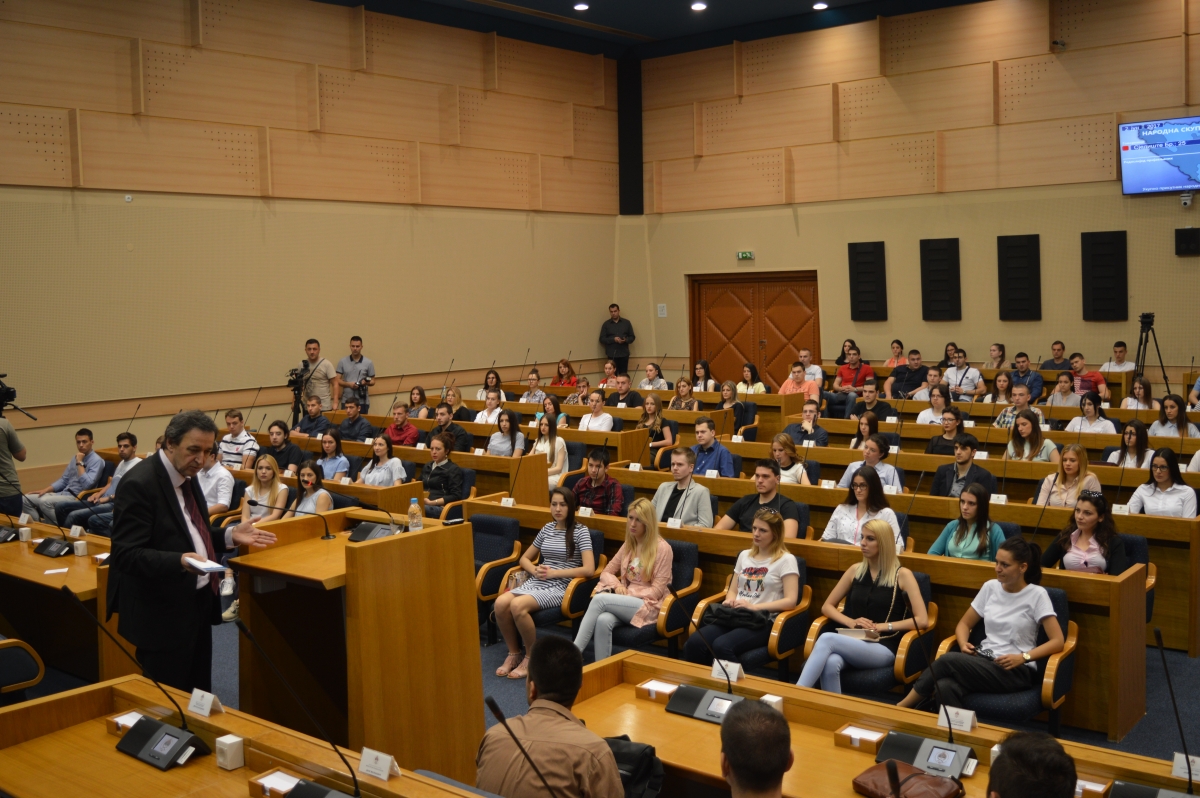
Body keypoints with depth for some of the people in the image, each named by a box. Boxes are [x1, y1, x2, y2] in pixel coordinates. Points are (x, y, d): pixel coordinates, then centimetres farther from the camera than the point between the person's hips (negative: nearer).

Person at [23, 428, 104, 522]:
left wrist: (80, 463, -16)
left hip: (79, 497, -9)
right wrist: (45, 490, 8)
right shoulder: (75, 458, 17)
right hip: (63, 493, 9)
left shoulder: (97, 461, -9)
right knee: (26, 499, -2)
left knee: (45, 501, -30)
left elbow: (87, 485, -21)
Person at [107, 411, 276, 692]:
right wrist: (179, 562, -36)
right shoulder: (139, 484, -19)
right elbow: (126, 555, -23)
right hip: (163, 615, -9)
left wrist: (230, 536, 5)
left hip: (198, 604, 9)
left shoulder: (187, 476, 9)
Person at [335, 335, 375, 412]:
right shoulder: (342, 362, 6)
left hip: (362, 401, -1)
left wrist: (367, 382, -14)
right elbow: (337, 380, 4)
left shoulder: (368, 363, 4)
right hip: (346, 400, 1)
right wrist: (349, 384, -13)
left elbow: (373, 381, 8)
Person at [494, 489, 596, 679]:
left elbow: (589, 569, -14)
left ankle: (531, 658, -12)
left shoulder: (580, 531, -3)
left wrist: (554, 573, -15)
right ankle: (513, 654, -4)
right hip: (536, 582, 6)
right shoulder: (547, 528, 15)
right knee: (501, 603, -23)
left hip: (560, 587, -6)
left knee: (518, 605, -32)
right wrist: (535, 570, -2)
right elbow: (524, 558, 22)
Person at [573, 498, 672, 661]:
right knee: (603, 621, -34)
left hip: (648, 605, -5)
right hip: (626, 603, 5)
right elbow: (606, 572, 16)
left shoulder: (662, 548, -5)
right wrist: (617, 586, -6)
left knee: (599, 599, -30)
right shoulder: (628, 545, 15)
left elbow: (657, 591, -8)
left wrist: (628, 594, -15)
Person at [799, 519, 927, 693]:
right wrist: (851, 622, -2)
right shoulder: (856, 570, 16)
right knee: (830, 664, -37)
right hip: (851, 642, 4)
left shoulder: (902, 575, 3)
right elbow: (827, 607, 18)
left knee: (826, 639, -34)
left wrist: (883, 626, -11)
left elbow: (922, 620, -5)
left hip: (883, 648, -4)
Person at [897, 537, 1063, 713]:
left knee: (948, 660, -28)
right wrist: (963, 644, -5)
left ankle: (902, 707, -16)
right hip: (984, 662, 4)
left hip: (1016, 671, -4)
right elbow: (964, 623, 17)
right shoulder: (990, 587, 10)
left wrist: (1023, 657, -20)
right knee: (946, 688, -33)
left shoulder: (1037, 594, -5)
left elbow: (1057, 642, -8)